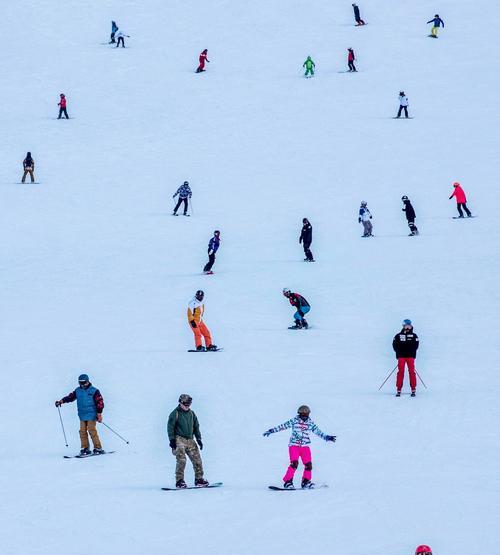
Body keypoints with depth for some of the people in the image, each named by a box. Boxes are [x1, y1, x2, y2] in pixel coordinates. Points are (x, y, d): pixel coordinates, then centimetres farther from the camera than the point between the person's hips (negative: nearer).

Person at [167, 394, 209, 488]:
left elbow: (196, 427, 21)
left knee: (197, 459, 0)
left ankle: (199, 479, 11)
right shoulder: (175, 413, -1)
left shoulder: (191, 414, 15)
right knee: (181, 460, -19)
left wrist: (198, 439, 13)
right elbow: (170, 427, -4)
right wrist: (172, 439, -13)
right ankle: (179, 481, -17)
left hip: (190, 440, 6)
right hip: (179, 439, -6)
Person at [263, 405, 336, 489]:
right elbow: (283, 426, 6)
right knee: (294, 463, -19)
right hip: (294, 445, -3)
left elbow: (318, 432, 13)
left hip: (305, 446, 3)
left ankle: (305, 482, 12)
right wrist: (271, 431, 5)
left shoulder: (310, 423, 7)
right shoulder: (294, 421, 1)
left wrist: (327, 437, 5)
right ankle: (287, 482, -14)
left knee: (308, 464, -4)